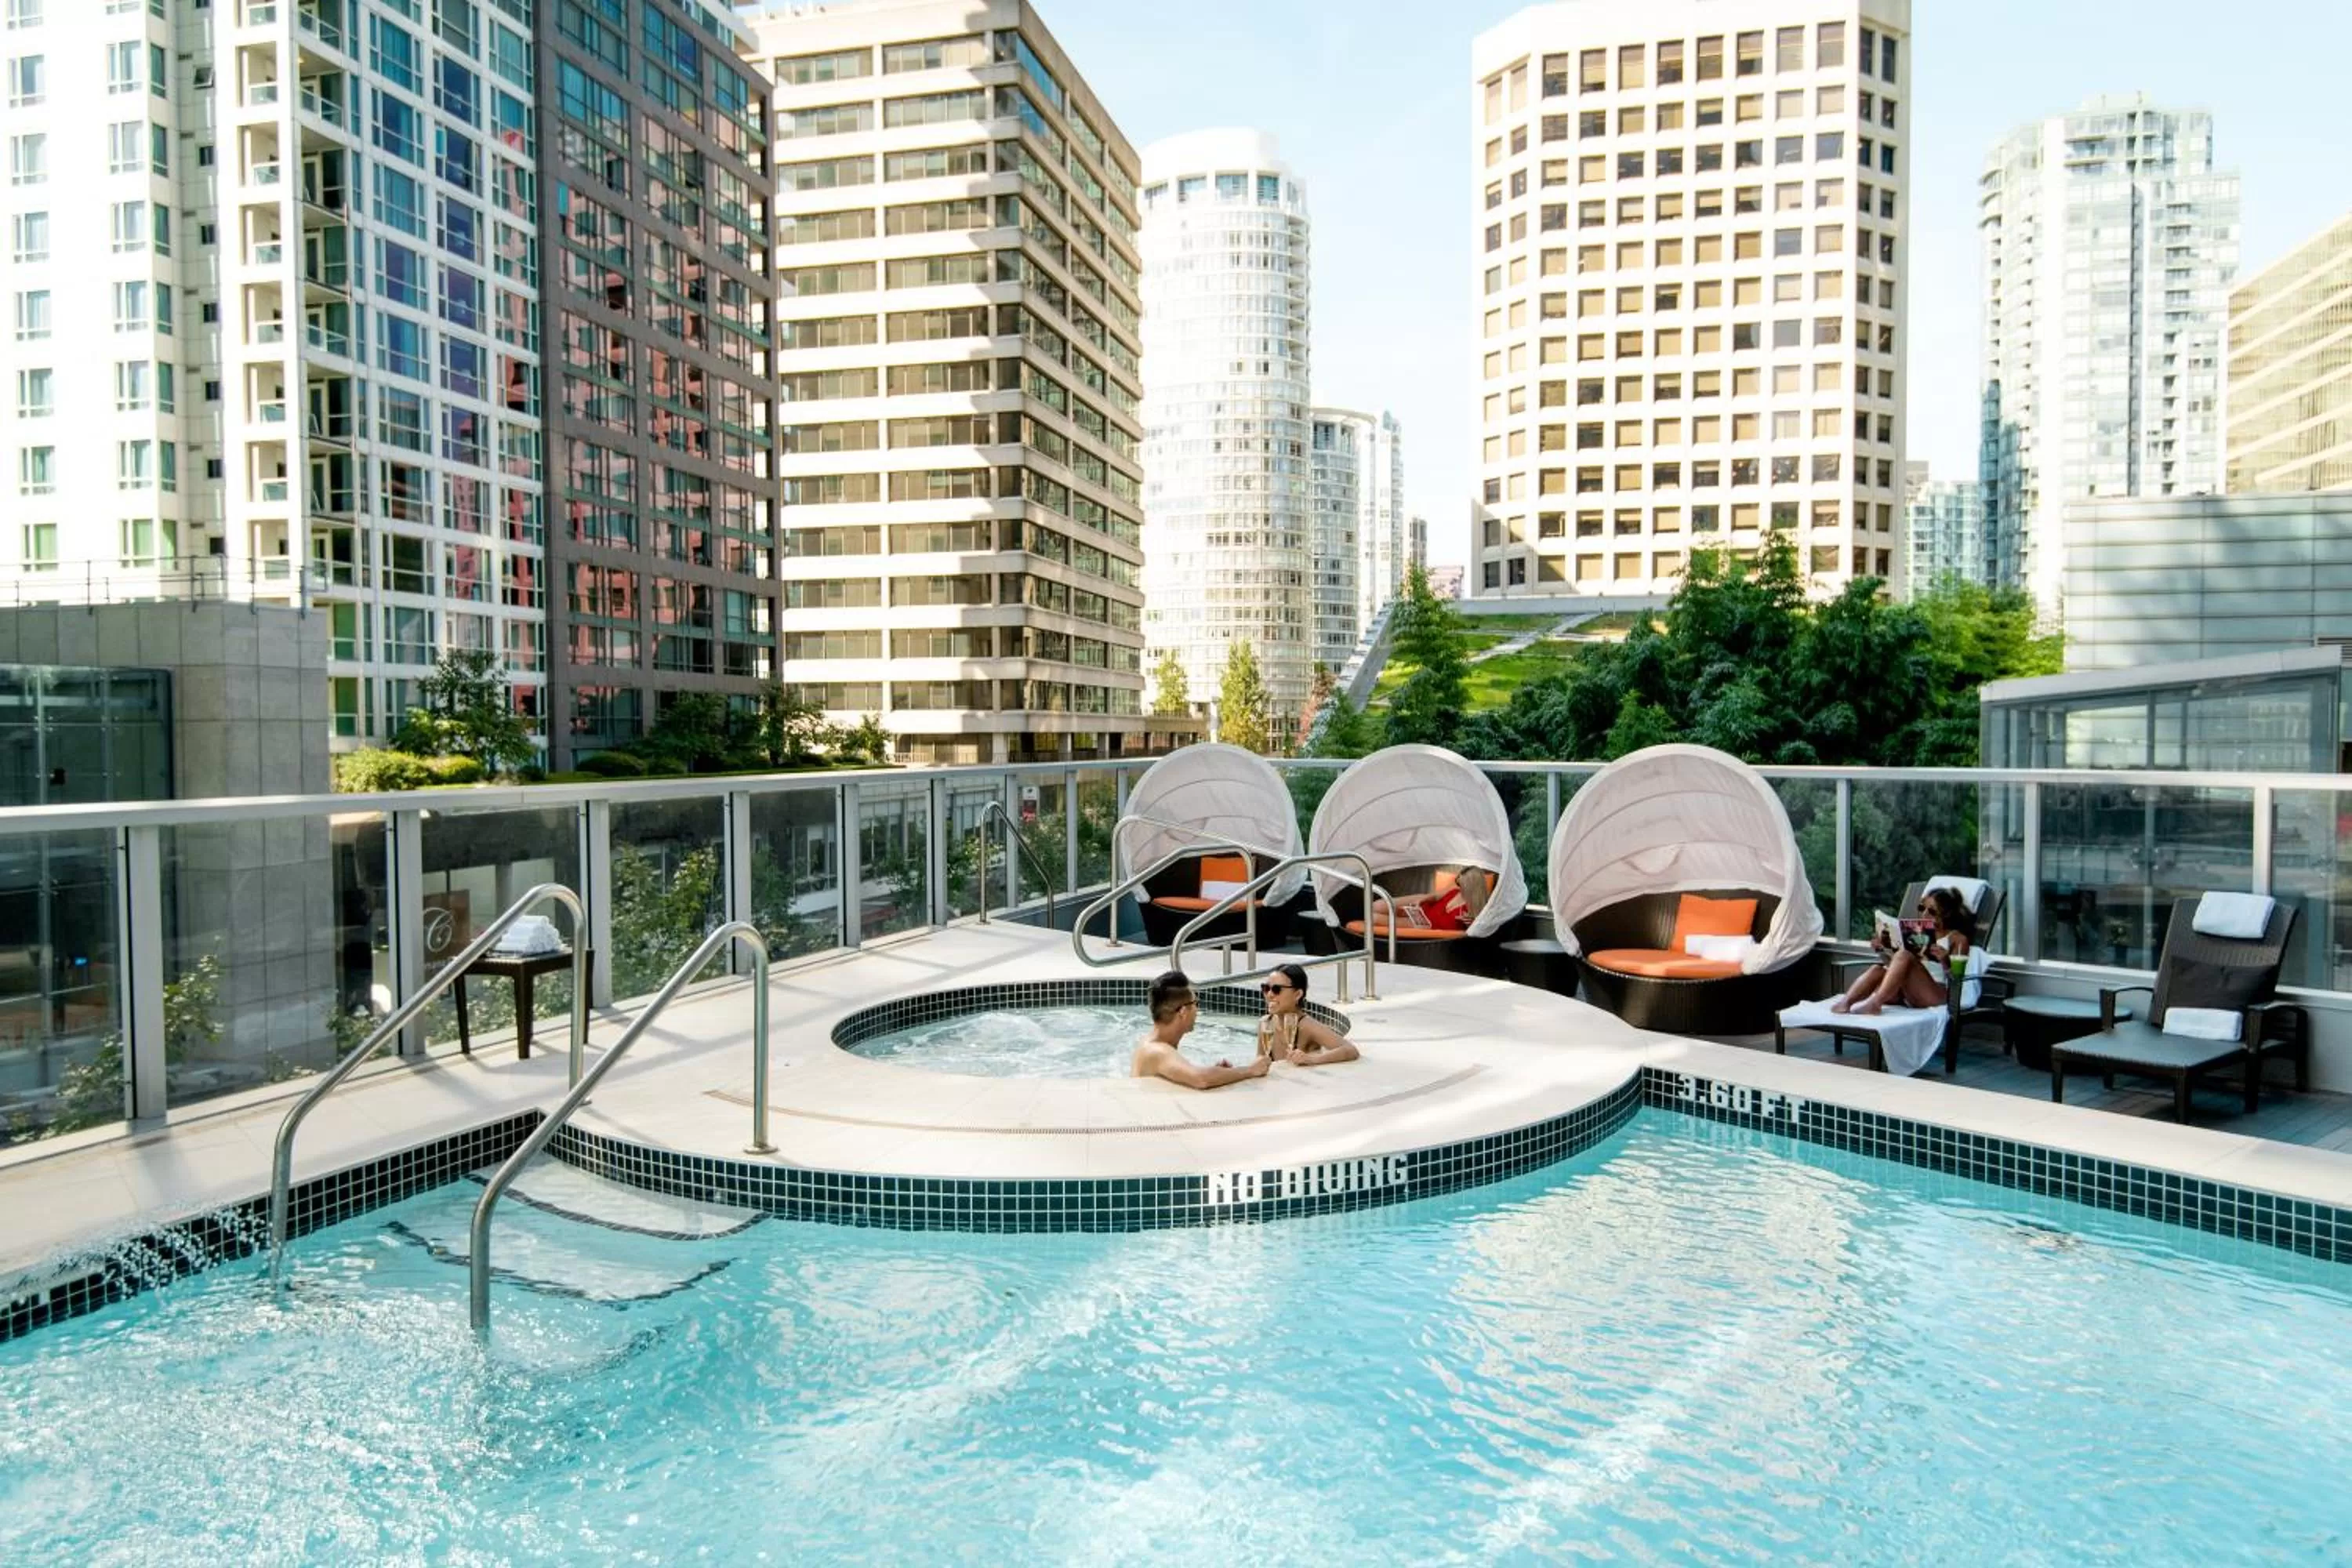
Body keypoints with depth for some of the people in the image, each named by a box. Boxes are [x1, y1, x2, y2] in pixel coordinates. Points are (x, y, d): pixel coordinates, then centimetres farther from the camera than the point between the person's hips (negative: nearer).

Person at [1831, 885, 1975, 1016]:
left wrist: (1945, 961, -20)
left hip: (1935, 994, -5)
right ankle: (1845, 1003, -48)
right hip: (1904, 994, 5)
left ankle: (1874, 1004, -44)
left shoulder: (1957, 938, 10)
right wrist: (1882, 951, 5)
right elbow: (1895, 965, 24)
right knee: (1878, 969, -25)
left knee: (1904, 956, -30)